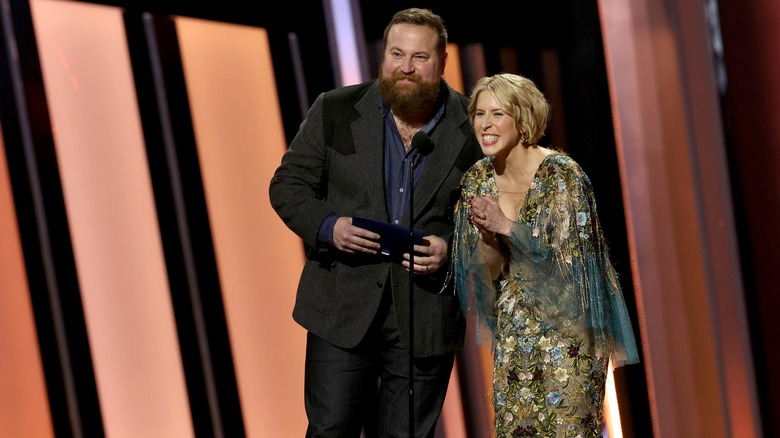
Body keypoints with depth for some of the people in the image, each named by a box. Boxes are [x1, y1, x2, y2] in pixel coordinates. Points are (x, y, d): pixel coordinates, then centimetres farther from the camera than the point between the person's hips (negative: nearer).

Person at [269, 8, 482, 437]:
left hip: (426, 318, 0)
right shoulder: (335, 111, 2)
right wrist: (327, 227, -13)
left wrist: (450, 248, -13)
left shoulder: (473, 127, 0)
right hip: (342, 309, 0)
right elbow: (287, 185, 5)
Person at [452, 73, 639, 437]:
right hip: (515, 328, 5)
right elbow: (489, 269, 2)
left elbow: (568, 262, -21)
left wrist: (506, 226, -26)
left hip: (567, 322, -5)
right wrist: (486, 233, -19)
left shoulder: (561, 175, -19)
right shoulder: (478, 180, -1)